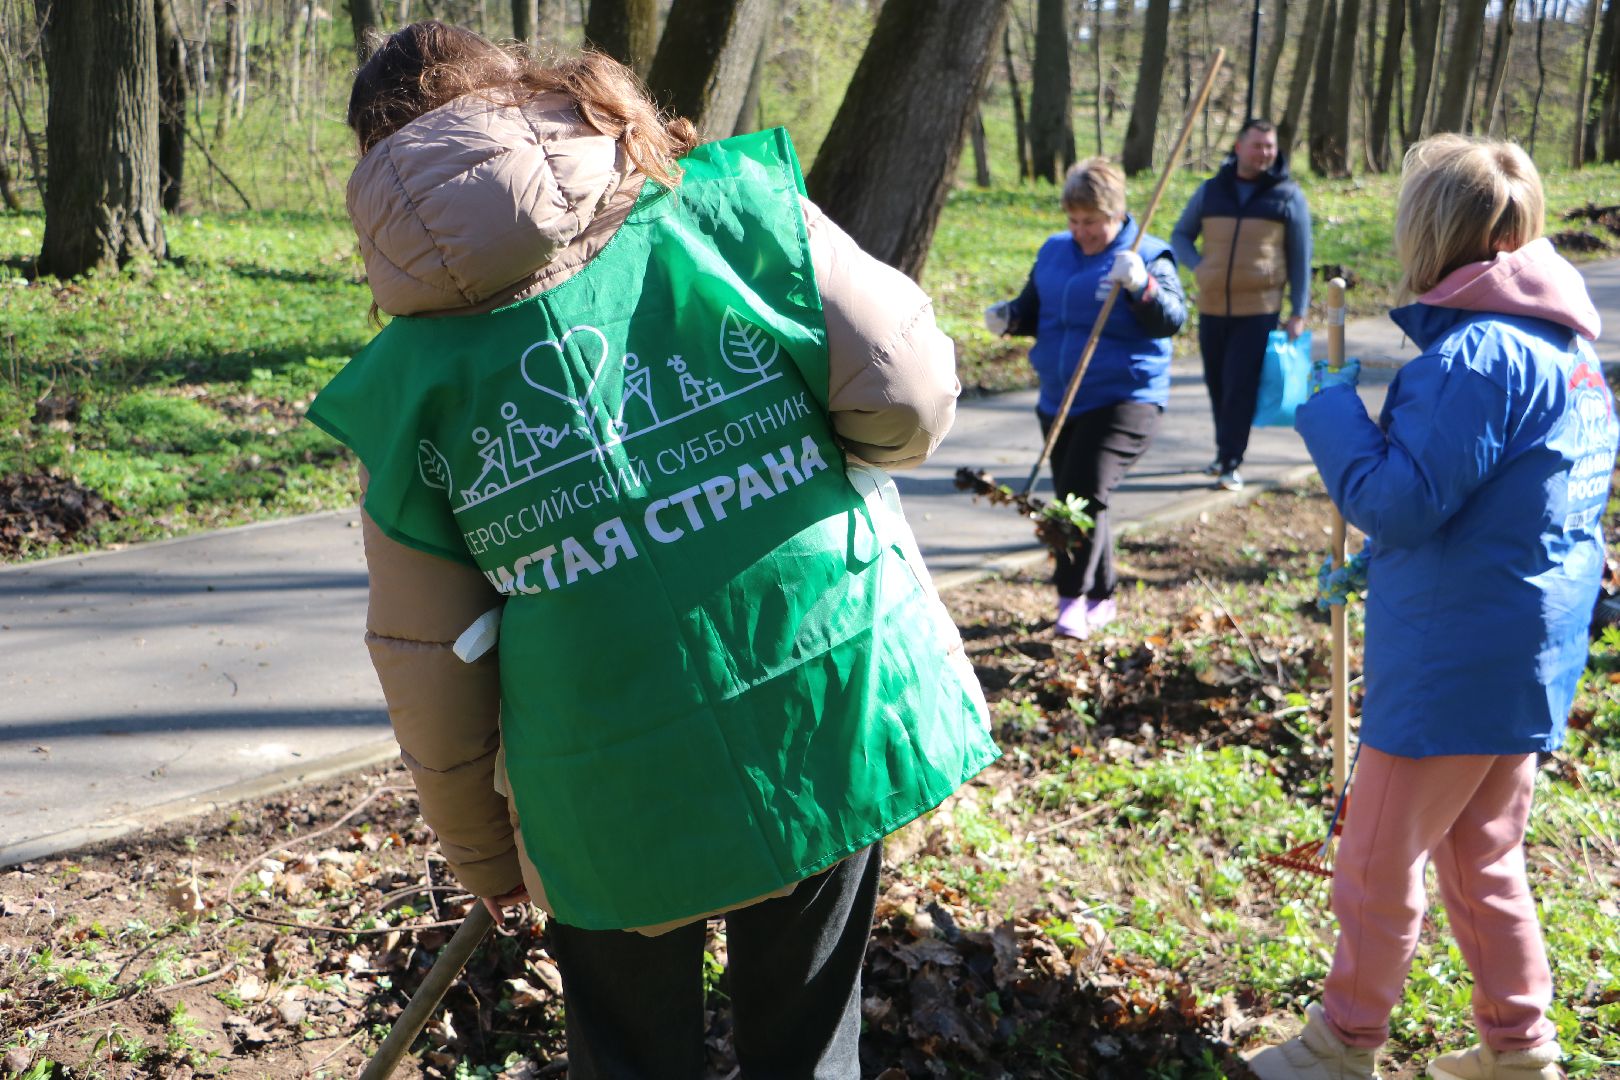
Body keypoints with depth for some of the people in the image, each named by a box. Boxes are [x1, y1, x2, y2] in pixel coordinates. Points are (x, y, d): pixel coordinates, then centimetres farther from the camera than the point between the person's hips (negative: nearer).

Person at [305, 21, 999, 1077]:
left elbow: (431, 666, 4)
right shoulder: (732, 198, -4)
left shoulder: (410, 376, 0)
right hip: (838, 699, 1)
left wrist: (482, 852, 19)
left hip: (616, 798, 0)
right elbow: (908, 396, -9)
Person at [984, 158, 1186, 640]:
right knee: (1073, 497, 11)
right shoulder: (1054, 251, 10)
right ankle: (1102, 597, 26)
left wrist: (1141, 285, -33)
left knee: (1085, 492, -19)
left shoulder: (1148, 255, -6)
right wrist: (1009, 316, -1)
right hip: (1059, 401, 7)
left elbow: (1173, 318, -15)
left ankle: (1073, 596, -10)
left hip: (1124, 398, -6)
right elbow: (1033, 307, 21)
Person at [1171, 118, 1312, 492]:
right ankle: (1224, 451, 27)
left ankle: (1230, 463, -2)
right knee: (1217, 384, 11)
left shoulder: (1288, 196, 2)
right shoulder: (1210, 191, 7)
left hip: (1259, 311, -3)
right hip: (1212, 308, 3)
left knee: (1241, 387, -8)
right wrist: (1198, 266, -3)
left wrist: (1298, 313, -1)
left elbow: (1300, 259, 3)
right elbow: (1180, 235, 17)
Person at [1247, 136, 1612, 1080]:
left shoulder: (1477, 355, -21)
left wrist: (1334, 400, -13)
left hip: (1453, 664, -9)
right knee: (1483, 855, 21)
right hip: (1527, 659, 9)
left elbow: (1395, 503, -24)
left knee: (1378, 861, 6)